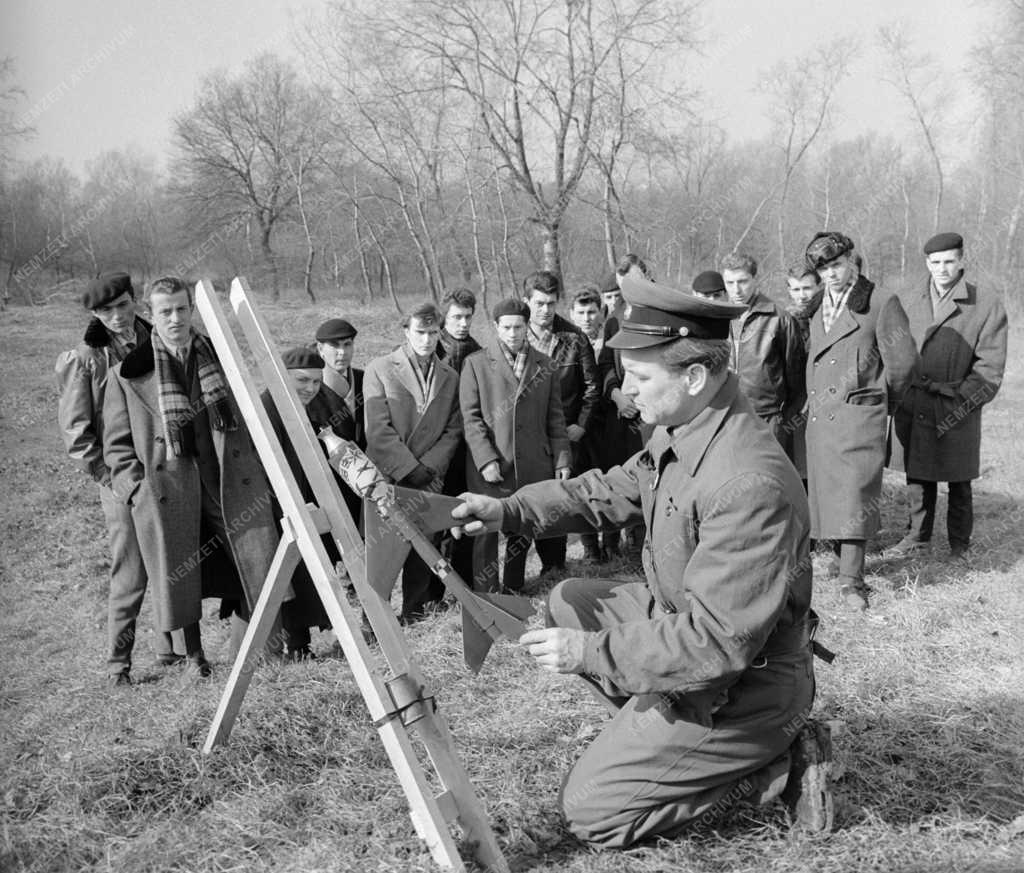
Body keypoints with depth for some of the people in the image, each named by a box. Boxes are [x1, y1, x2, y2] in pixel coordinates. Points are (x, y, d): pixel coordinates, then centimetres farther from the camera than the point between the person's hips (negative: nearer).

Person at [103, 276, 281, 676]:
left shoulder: (220, 358, 7)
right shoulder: (128, 374, -2)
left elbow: (245, 418, 16)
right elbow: (116, 442, 4)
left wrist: (254, 470, 9)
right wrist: (136, 487, -5)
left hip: (228, 482, 2)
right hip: (167, 489, -2)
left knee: (253, 558, -1)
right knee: (180, 572, 8)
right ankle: (193, 653, 27)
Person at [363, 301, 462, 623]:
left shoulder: (450, 378, 11)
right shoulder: (379, 369, 0)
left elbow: (453, 431, 7)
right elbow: (379, 430, -7)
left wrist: (429, 469, -7)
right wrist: (413, 472, -11)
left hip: (427, 481, 3)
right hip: (386, 479, -3)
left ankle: (415, 610, 21)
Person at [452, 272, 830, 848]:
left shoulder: (751, 485, -34)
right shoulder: (680, 430, -4)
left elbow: (715, 643, -33)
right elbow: (612, 492, 11)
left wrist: (589, 652, -26)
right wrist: (510, 509, -3)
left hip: (743, 687, -9)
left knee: (591, 812, -2)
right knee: (567, 603, 15)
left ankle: (776, 764, 2)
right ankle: (655, 724, 13)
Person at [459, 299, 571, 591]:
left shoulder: (543, 365, 9)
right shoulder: (476, 364, -1)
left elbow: (554, 417, 10)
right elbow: (470, 417, -5)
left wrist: (562, 459, 4)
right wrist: (486, 459, -14)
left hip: (533, 466, 3)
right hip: (491, 468, -3)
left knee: (522, 532, 13)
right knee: (486, 533, 1)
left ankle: (513, 590, 29)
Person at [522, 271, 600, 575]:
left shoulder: (574, 338, 1)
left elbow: (591, 385, 6)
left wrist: (582, 425, -3)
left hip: (566, 433, 0)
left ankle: (555, 564, 11)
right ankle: (549, 562, 15)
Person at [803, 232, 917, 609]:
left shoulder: (881, 303, -7)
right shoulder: (817, 309, 13)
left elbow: (903, 362, -5)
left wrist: (882, 400, 6)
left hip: (859, 415, -6)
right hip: (819, 418, 6)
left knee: (854, 495, -7)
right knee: (826, 492, 8)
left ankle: (851, 579, -2)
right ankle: (846, 562, 19)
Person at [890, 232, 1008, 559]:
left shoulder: (987, 305, -3)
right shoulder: (908, 302, 8)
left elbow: (990, 367, -5)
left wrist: (960, 404, -13)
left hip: (958, 406, -3)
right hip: (913, 406, 3)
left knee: (959, 481, 7)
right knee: (917, 474, 11)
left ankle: (959, 543, 23)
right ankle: (918, 534, 27)